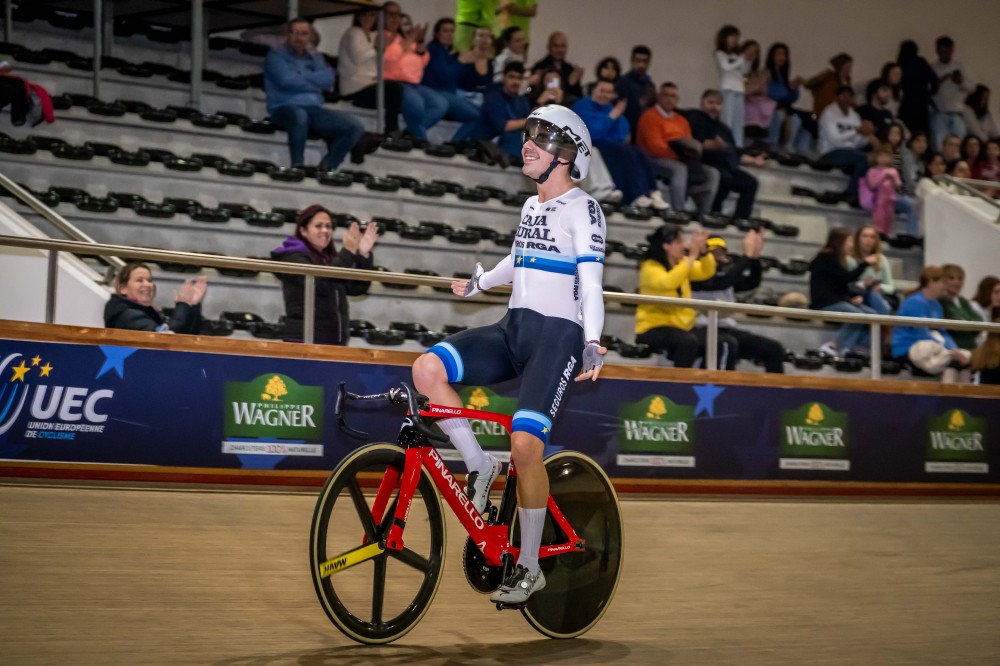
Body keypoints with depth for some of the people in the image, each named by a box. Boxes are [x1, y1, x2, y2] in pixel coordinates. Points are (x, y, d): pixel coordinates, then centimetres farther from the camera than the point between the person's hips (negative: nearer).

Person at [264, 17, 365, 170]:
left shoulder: (316, 58, 23)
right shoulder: (276, 56, 8)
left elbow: (328, 80, 4)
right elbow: (287, 80, -10)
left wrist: (300, 77, -4)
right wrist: (314, 83, 3)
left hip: (314, 109, 5)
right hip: (285, 108, -5)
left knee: (355, 127, -16)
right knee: (299, 115, -44)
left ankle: (326, 167, -11)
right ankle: (297, 166, -27)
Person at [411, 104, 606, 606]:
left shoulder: (582, 209, -5)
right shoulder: (531, 206, 18)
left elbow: (591, 283, -14)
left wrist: (592, 343, -30)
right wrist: (479, 283, 53)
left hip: (557, 336, -7)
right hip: (512, 329, 7)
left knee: (525, 443, -21)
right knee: (427, 368, -18)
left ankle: (529, 567, -7)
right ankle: (479, 465, -2)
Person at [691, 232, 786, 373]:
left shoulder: (725, 276, 20)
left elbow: (752, 283, 5)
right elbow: (721, 283, -19)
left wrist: (755, 257, -11)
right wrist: (747, 255, -17)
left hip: (727, 329, 8)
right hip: (704, 330, -8)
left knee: (774, 348, -6)